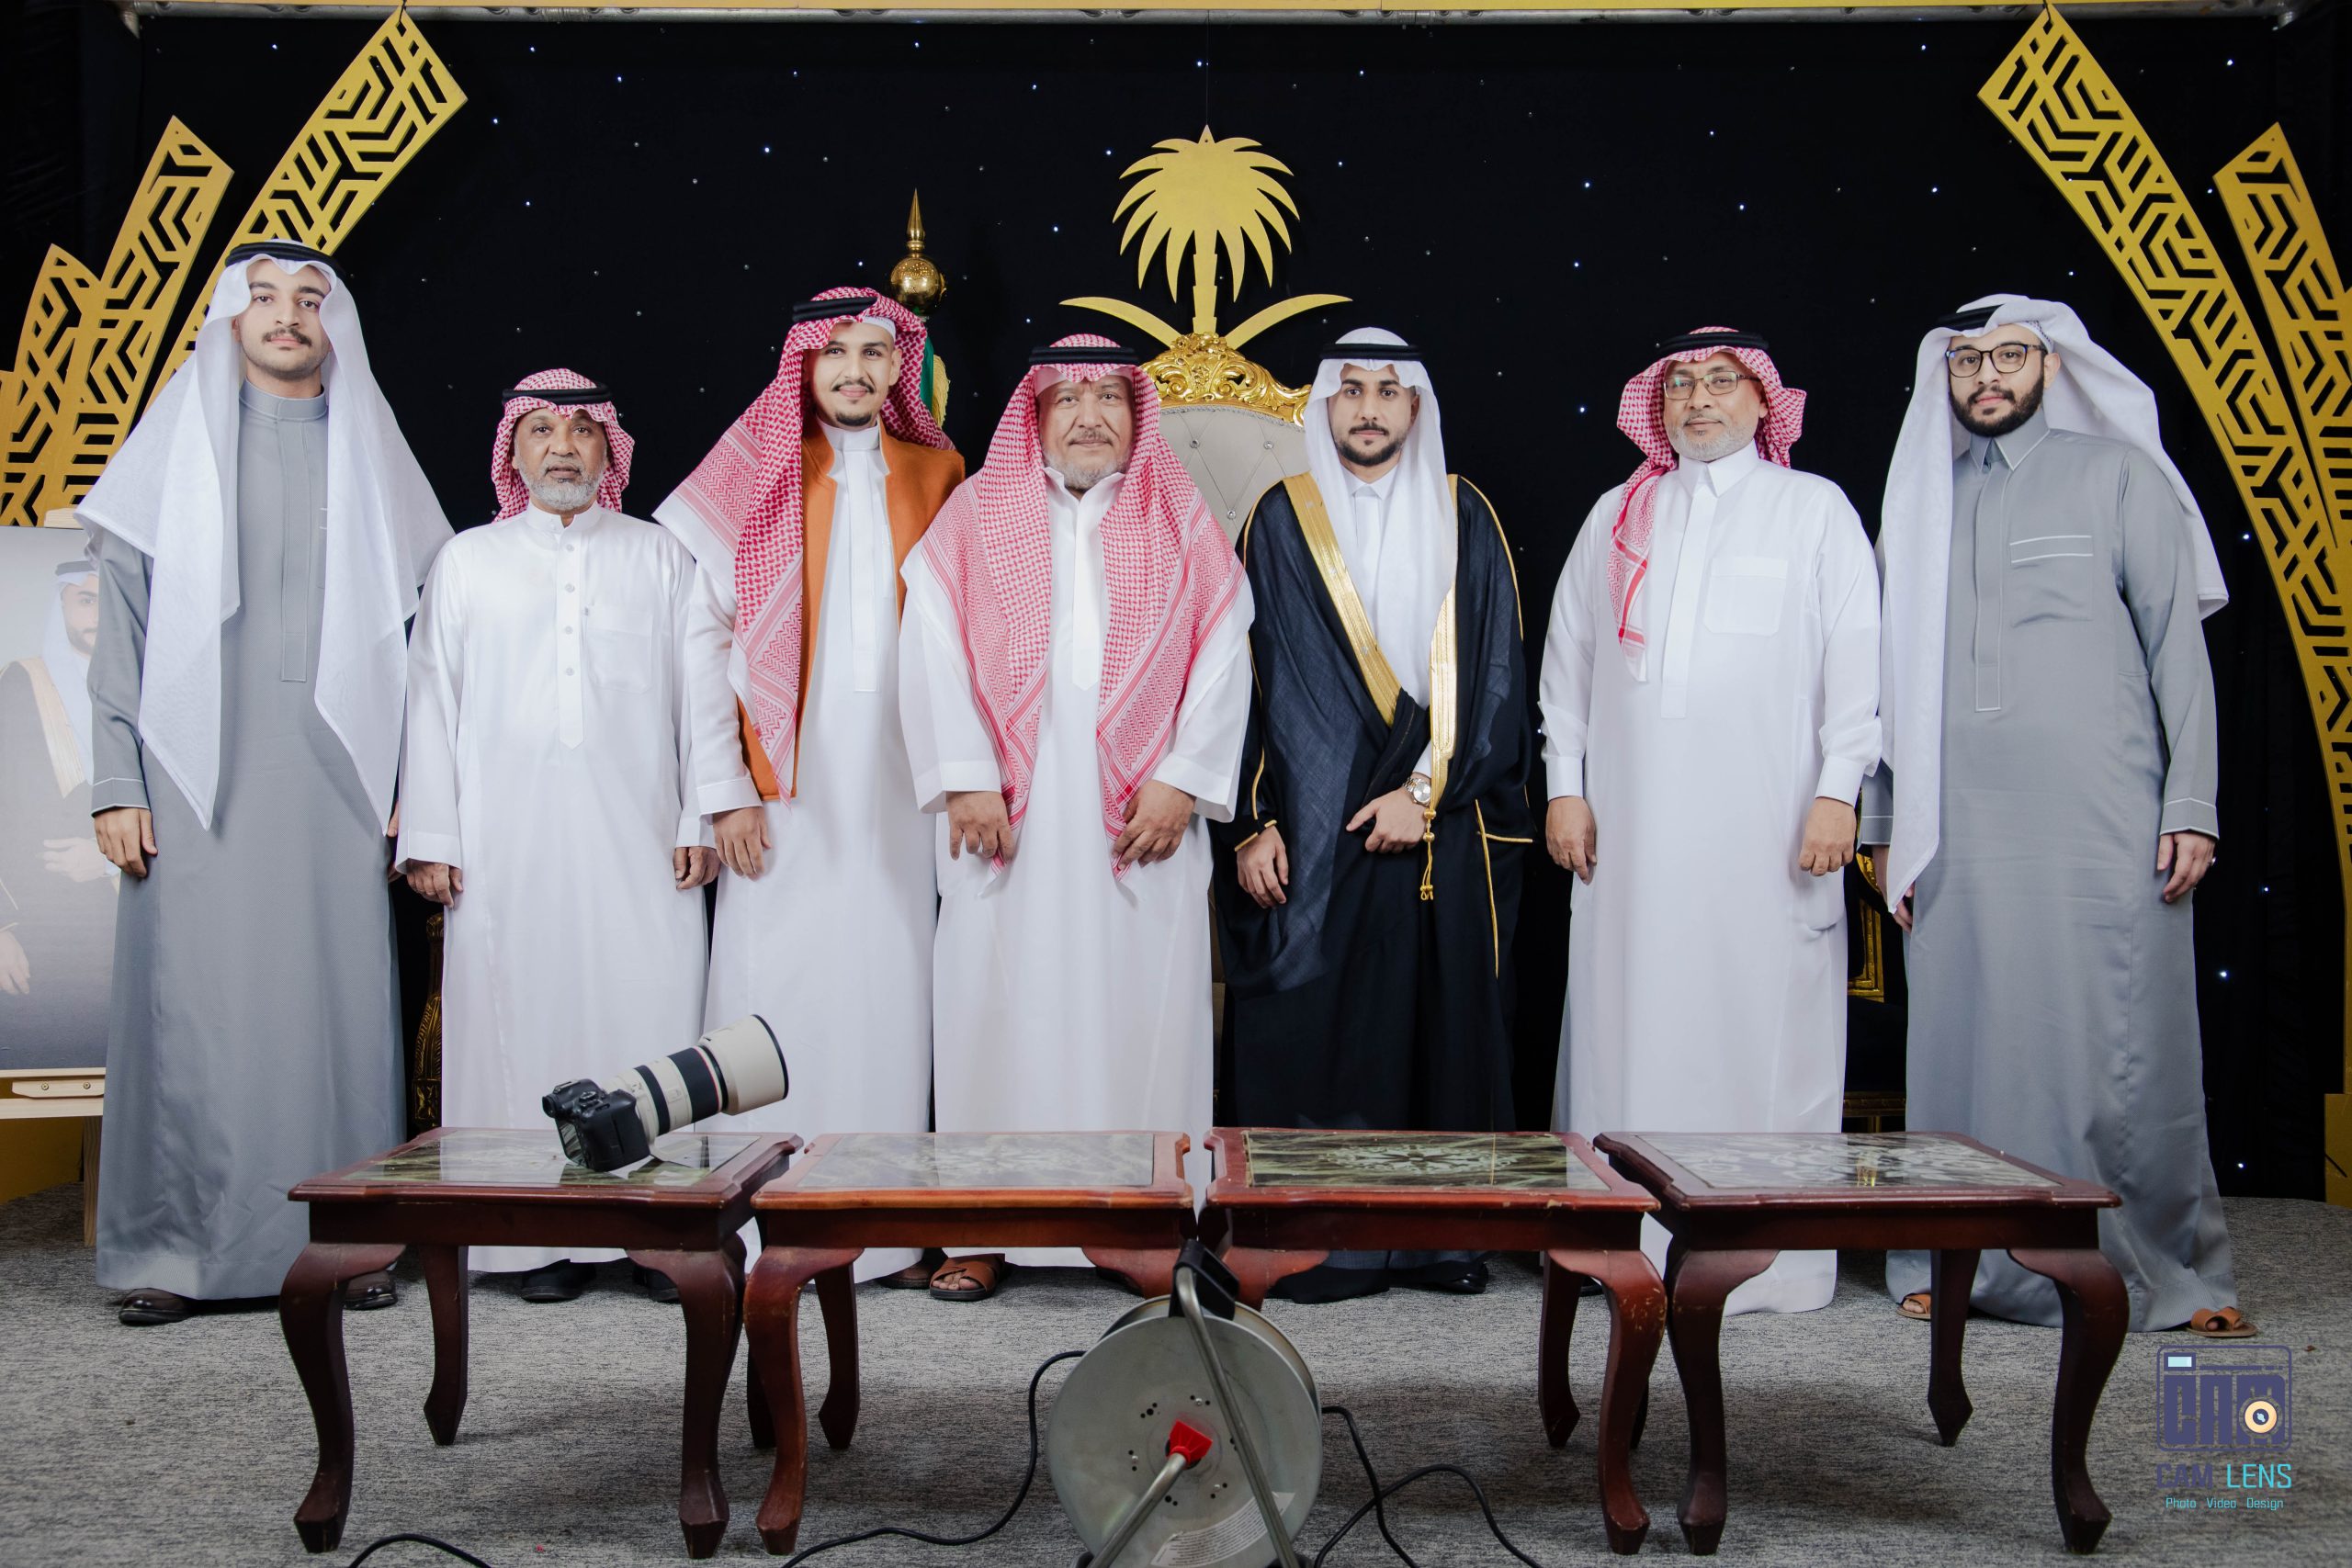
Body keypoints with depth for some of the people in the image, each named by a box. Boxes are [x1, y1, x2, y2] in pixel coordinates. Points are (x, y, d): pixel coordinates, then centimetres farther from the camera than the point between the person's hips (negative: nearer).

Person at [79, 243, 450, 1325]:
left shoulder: (370, 455, 13)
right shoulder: (176, 446, 10)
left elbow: (422, 622, 9)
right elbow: (121, 622, 6)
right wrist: (114, 785, -2)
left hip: (336, 783, 1)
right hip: (195, 781, -1)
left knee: (340, 1002, 0)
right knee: (189, 1003, -2)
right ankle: (174, 1248, 8)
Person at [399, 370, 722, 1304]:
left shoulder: (661, 557, 13)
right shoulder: (467, 561, 14)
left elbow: (700, 695, 9)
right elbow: (433, 703, 10)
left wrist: (702, 818, 0)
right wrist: (429, 838, 3)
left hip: (641, 842, 0)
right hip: (508, 849, 1)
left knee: (650, 1016, -4)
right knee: (522, 1024, -2)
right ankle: (542, 1236, 5)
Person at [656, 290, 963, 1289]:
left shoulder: (934, 477, 13)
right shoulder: (761, 474, 5)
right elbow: (701, 634, 0)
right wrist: (724, 788, -7)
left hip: (897, 785, 2)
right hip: (786, 790, -2)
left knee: (889, 988, 2)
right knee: (777, 990, -3)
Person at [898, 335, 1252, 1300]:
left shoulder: (1182, 525, 12)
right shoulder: (977, 515, 11)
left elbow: (1223, 654, 3)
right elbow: (933, 644, 1)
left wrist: (1181, 780, -8)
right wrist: (966, 778, -10)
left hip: (1139, 813, 0)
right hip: (1008, 812, 0)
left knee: (1141, 1000, 0)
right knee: (999, 1001, 0)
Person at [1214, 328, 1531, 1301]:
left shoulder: (1463, 519, 8)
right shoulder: (1282, 520, 6)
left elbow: (1496, 673, 3)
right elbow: (1245, 674, 3)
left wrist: (1427, 792, -8)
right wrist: (1251, 823, -4)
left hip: (1443, 829, 1)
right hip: (1312, 828, -1)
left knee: (1442, 1024, 4)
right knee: (1310, 1029, -2)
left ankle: (1440, 1236, 14)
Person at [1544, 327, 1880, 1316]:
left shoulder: (1815, 509, 9)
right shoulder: (1618, 516, 17)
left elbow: (1856, 656, 3)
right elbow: (1569, 653, 15)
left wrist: (1838, 791, -6)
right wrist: (1565, 784, 8)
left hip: (1768, 821, -2)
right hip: (1633, 823, 3)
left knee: (1768, 1021, -3)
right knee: (1633, 1018, 2)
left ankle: (1771, 1254, 4)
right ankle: (1634, 1236, 9)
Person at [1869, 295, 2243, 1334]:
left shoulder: (2118, 473, 7)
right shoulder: (1924, 498, 16)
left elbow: (2178, 645, 3)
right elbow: (1896, 668, 16)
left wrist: (2191, 804, -5)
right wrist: (1885, 820, 12)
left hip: (2103, 820, -3)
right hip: (1959, 830, 3)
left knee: (2125, 1047, -2)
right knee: (1966, 1044, 3)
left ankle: (2172, 1268, 12)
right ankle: (1967, 1263, 14)